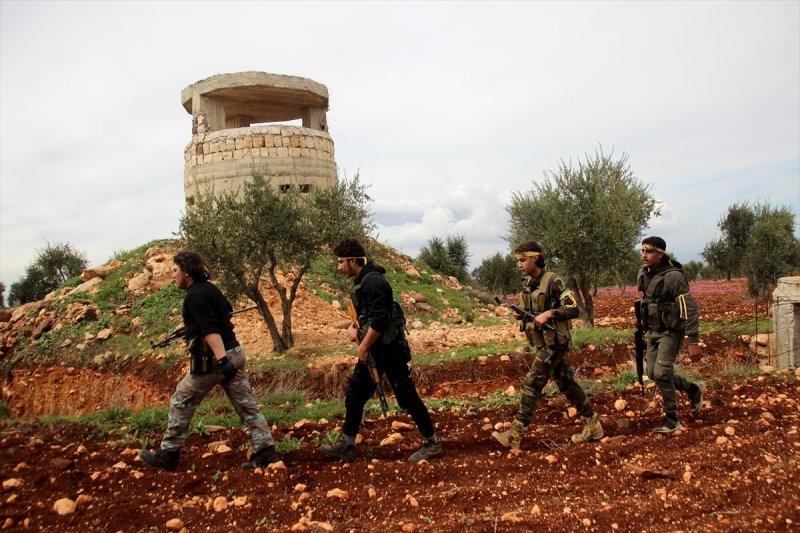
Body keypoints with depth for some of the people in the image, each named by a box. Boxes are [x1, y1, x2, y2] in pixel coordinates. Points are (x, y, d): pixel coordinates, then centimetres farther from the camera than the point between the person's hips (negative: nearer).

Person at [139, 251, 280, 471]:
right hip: (234, 352, 9)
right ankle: (265, 451, 5)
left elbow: (210, 330, -24)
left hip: (214, 358, -8)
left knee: (181, 404, 8)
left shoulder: (195, 295, -13)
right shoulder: (211, 288, 14)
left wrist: (222, 361, -31)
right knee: (247, 405, 6)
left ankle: (168, 455, 18)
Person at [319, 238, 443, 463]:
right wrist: (353, 327, 4)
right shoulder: (361, 281, 11)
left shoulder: (373, 281, -20)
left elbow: (379, 319, -26)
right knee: (354, 393, 11)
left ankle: (432, 443, 12)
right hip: (374, 349, 10)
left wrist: (364, 347, -18)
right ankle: (347, 445, 21)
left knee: (406, 396, -1)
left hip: (388, 349, -10)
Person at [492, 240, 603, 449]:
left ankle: (515, 435, -7)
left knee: (531, 384, -10)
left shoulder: (553, 282, -16)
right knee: (567, 385, 15)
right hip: (543, 343, 9)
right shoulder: (527, 284, 9)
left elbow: (574, 309, -16)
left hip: (554, 343, -9)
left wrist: (549, 313, -26)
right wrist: (522, 314, -1)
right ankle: (593, 425, 27)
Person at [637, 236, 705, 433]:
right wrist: (644, 327, 21)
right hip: (652, 331, 8)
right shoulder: (644, 274, 2)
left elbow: (689, 309, -21)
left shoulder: (673, 277, -21)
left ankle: (672, 420, 4)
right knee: (653, 373, 10)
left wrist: (693, 341, -23)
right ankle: (694, 389, 33)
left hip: (670, 331, -8)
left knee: (661, 374, -12)